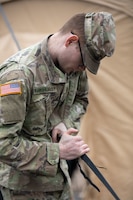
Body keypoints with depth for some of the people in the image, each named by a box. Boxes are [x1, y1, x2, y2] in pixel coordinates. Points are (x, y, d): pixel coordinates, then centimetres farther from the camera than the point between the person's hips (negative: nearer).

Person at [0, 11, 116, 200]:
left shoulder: (73, 65, -5)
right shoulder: (19, 74, -30)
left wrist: (65, 125, -5)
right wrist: (58, 152, -25)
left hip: (56, 174, 7)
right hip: (23, 183, -7)